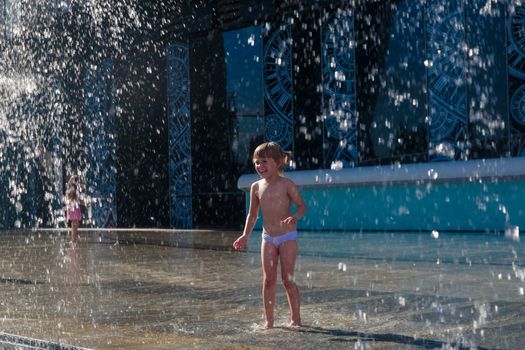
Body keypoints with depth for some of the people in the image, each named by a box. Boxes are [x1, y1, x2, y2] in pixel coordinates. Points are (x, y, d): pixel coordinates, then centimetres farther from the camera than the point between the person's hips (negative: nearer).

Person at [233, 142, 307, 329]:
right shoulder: (256, 187, 5)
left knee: (287, 279, -2)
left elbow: (302, 206, -7)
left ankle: (295, 318, 13)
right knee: (268, 280, 2)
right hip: (268, 238, 4)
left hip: (287, 237, -4)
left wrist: (295, 217, -29)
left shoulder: (286, 184, -8)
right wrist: (245, 235, 3)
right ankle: (269, 321, 9)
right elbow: (252, 214, 13)